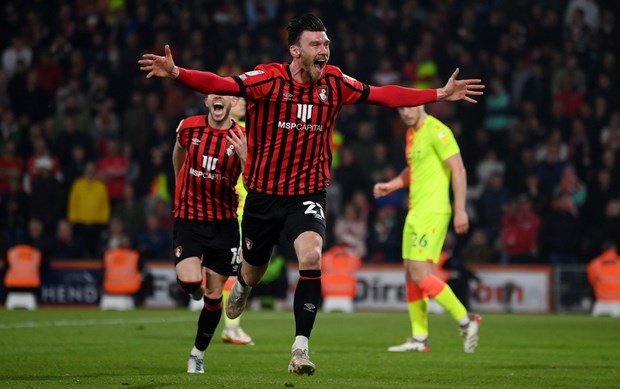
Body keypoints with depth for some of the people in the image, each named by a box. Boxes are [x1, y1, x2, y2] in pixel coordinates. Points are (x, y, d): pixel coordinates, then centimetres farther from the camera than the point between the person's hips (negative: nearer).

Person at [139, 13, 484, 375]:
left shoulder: (334, 83, -3)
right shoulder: (269, 79, -14)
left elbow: (384, 95, 4)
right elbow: (219, 84, -24)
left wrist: (441, 94, 2)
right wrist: (175, 72, -41)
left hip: (308, 194, 1)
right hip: (264, 193, -1)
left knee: (311, 256, -25)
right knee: (253, 270, 16)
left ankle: (301, 346, -19)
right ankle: (242, 288, 57)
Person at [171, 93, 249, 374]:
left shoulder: (242, 139, -8)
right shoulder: (189, 127, -4)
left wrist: (244, 157, -29)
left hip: (224, 223, 0)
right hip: (188, 219, 0)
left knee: (214, 295, 4)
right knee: (189, 282, -22)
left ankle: (198, 354, 24)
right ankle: (196, 288, 17)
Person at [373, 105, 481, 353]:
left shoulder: (436, 131, -12)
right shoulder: (412, 134, 16)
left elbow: (458, 169, -16)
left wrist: (460, 210, -21)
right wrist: (389, 186, 16)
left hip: (433, 211, -9)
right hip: (415, 212, 9)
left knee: (420, 273, -16)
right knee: (410, 275, 7)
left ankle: (465, 321, -9)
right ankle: (419, 339, 11)